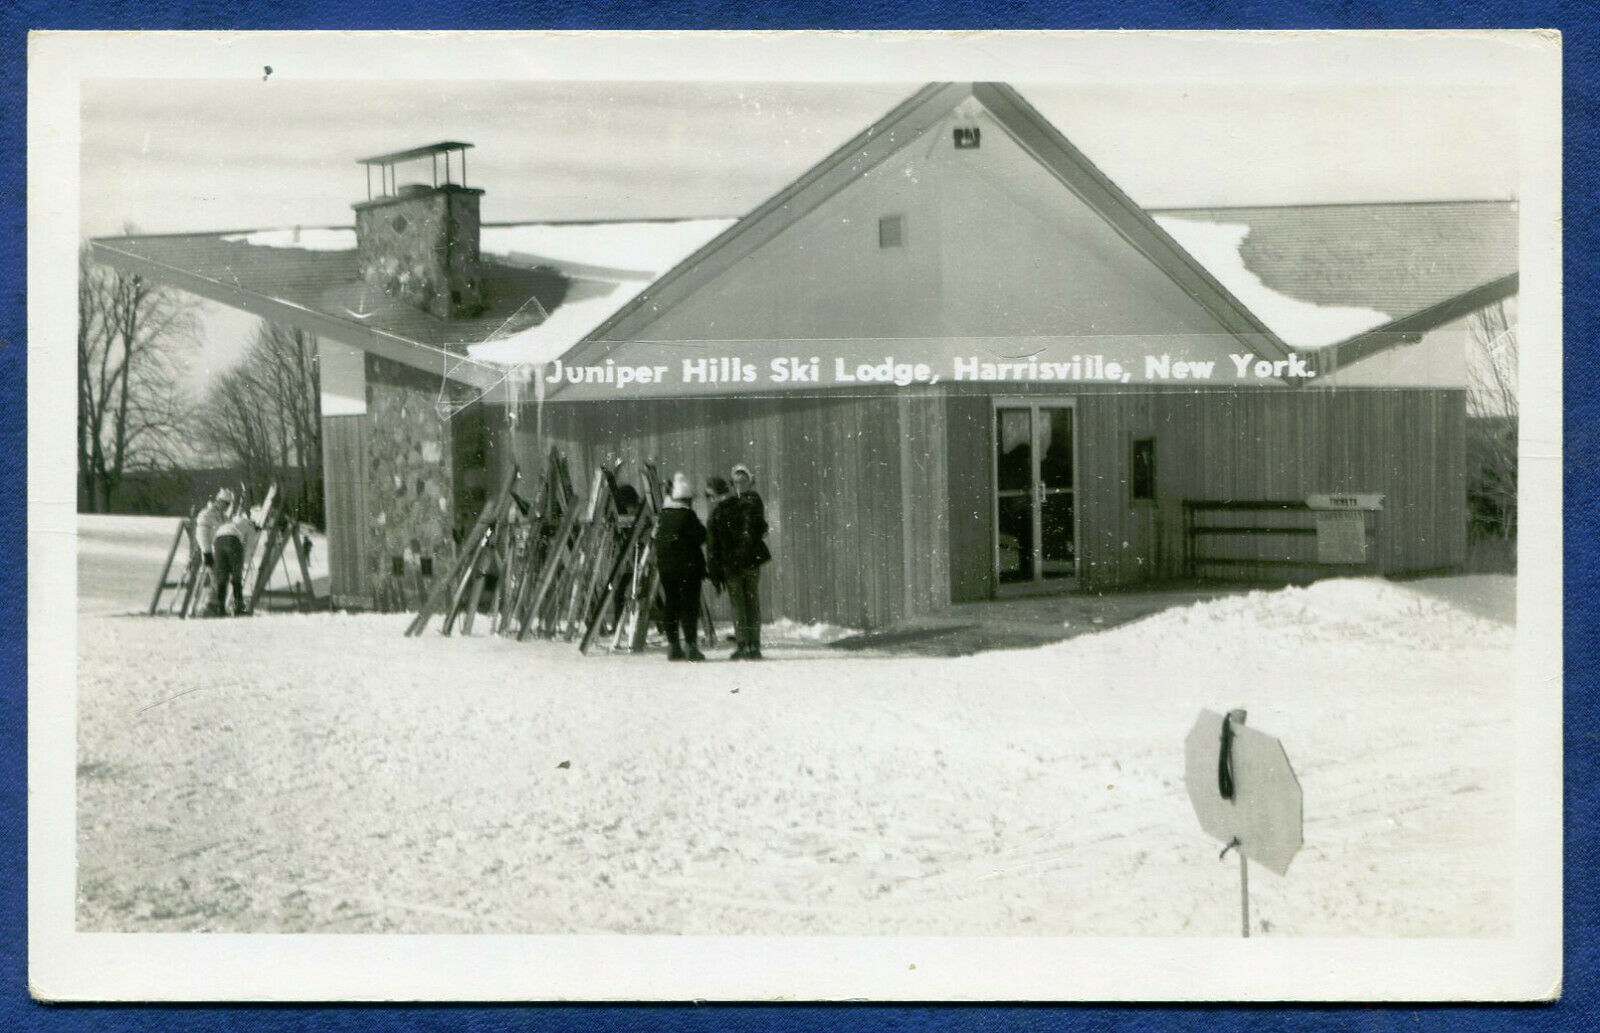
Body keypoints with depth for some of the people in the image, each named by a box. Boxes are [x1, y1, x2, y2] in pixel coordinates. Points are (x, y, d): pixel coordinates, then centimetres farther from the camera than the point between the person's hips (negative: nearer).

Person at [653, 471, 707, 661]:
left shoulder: (663, 515, 7)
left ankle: (673, 646, 12)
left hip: (665, 565, 6)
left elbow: (657, 538, 12)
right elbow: (701, 536, -9)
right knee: (690, 605, -3)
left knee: (671, 605, 11)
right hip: (688, 566, -6)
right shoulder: (687, 514, -12)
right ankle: (691, 645, -8)